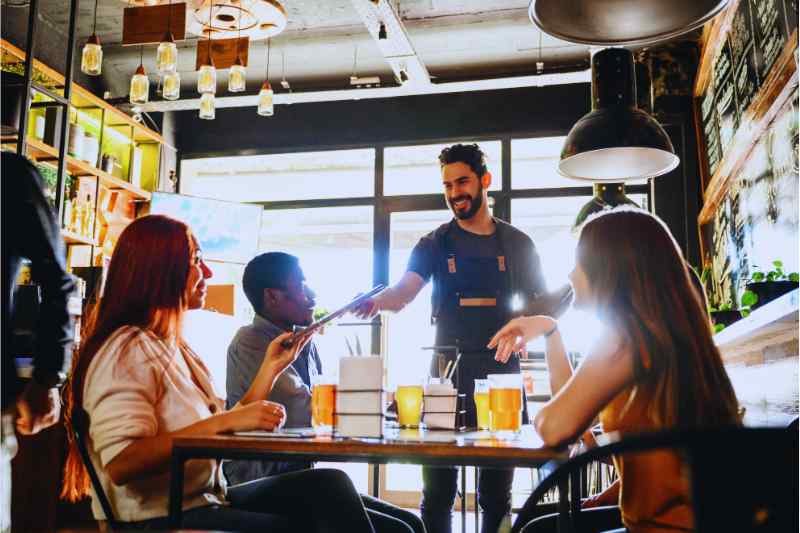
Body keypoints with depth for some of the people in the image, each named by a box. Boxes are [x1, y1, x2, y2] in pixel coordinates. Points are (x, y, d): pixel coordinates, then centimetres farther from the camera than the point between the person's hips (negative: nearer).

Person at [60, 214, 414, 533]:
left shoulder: (174, 347, 14)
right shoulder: (127, 351, -13)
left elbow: (225, 436, 11)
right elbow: (122, 464, -25)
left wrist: (270, 368, 9)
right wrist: (225, 421, -27)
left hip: (205, 500, 8)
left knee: (329, 484, -11)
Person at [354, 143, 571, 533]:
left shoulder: (518, 244, 9)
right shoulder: (435, 244, 5)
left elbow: (537, 303, 13)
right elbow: (404, 291, -11)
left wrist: (565, 294, -9)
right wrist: (376, 302, -33)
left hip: (503, 373, 1)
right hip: (448, 373, -1)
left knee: (497, 493, 10)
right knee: (438, 491, 2)